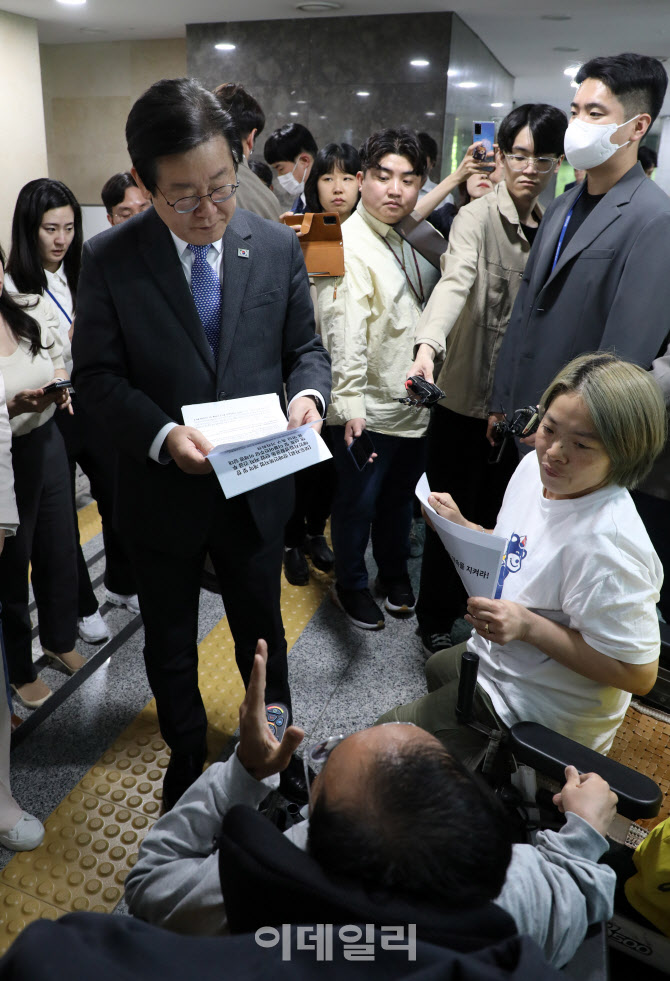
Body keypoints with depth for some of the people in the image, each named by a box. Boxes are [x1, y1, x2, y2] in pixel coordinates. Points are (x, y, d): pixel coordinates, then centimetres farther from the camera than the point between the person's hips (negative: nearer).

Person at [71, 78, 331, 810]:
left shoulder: (278, 247, -6)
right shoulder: (109, 261, -11)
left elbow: (304, 346, 3)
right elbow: (98, 379, -9)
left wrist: (307, 393, -19)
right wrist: (163, 435, -26)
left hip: (257, 489, 1)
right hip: (162, 495, 0)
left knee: (262, 633, 22)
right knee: (169, 646, 21)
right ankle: (186, 755, 49)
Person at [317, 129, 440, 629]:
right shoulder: (348, 245, -15)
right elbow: (345, 334, -22)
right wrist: (350, 405, -28)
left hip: (415, 404, 7)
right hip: (368, 410, -7)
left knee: (400, 497, 22)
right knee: (358, 503, 9)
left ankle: (395, 574, 43)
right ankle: (351, 585, 31)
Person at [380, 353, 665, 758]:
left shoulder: (605, 544, -38)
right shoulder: (536, 467, -10)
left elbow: (639, 674, -31)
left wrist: (528, 626, -37)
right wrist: (461, 527, -9)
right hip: (502, 656, 9)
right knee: (437, 669, 39)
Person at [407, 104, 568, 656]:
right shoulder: (477, 217, -9)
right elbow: (455, 281, -29)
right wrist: (429, 345, -48)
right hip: (466, 394, -5)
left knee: (498, 513, 16)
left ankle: (476, 608, 36)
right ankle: (435, 621, 24)